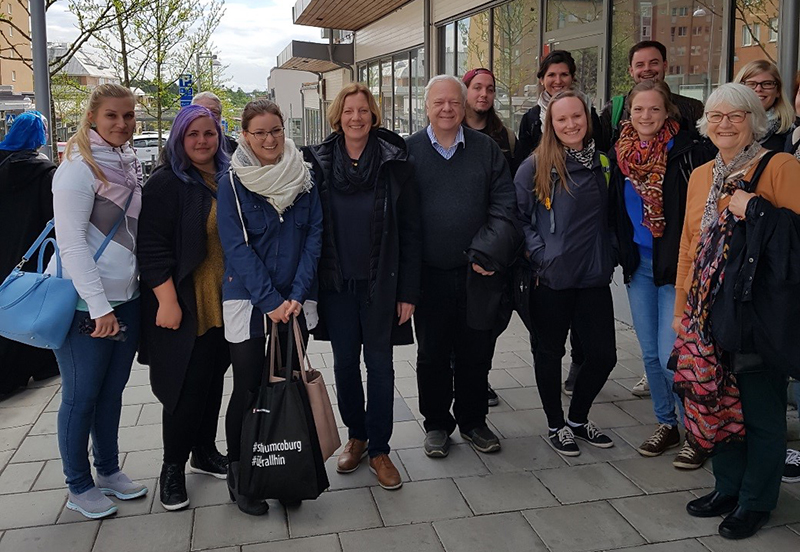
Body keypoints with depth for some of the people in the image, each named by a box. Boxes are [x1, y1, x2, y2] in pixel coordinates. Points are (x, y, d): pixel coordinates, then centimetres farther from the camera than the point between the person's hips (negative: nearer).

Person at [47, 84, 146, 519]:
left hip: (127, 297, 7)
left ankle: (108, 470, 32)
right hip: (86, 303, -7)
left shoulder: (129, 163, 11)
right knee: (81, 396, 5)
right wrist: (98, 306, -20)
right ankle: (79, 487, 20)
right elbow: (71, 243, -17)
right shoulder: (78, 168, -12)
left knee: (112, 390, 16)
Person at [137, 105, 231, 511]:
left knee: (213, 379, 15)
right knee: (186, 387, -1)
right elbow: (152, 248, -15)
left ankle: (205, 451, 30)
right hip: (185, 306, -6)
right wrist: (167, 301, -20)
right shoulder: (166, 183, -9)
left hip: (223, 302, 6)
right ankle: (173, 467, 15)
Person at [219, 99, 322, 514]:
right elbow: (237, 247, -11)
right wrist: (271, 302, -17)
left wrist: (296, 294, -11)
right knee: (248, 389, 3)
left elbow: (313, 235, 0)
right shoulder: (233, 182, -6)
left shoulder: (303, 176, 3)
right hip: (248, 300, -3)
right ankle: (238, 476, 20)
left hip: (292, 300, 3)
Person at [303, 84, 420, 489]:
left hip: (380, 285, -2)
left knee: (379, 365, 5)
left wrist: (408, 291, -7)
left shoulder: (394, 162, -5)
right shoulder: (319, 162, 1)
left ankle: (379, 449, 18)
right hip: (336, 284, 2)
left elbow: (409, 232, -4)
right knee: (345, 364, 11)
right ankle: (356, 436, 31)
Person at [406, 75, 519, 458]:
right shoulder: (409, 150, 0)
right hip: (429, 273, -1)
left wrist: (487, 253, -13)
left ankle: (472, 421, 30)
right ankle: (436, 424, 28)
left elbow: (504, 207, -1)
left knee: (475, 352, 11)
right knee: (432, 354, 10)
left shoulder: (486, 148, 4)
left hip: (477, 273, 1)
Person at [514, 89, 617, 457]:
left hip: (594, 276, 4)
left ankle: (578, 418, 29)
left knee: (603, 354, 6)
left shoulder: (602, 163, 7)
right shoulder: (536, 166, -6)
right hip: (551, 278, -4)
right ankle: (555, 425, 28)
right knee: (550, 352, 9)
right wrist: (539, 254, -12)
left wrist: (609, 254, 8)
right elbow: (518, 216, -5)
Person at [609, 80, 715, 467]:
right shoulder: (619, 154, 5)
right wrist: (622, 251, 12)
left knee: (671, 355, -8)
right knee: (650, 354, 12)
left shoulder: (688, 152, -11)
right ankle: (666, 424, 28)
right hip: (637, 264, 5)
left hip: (675, 264, -5)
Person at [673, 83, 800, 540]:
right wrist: (682, 307, 16)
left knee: (761, 410, 7)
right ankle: (729, 487, 32)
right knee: (717, 401, 14)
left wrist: (756, 210, -23)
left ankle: (756, 501, 23)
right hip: (710, 311, 6)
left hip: (761, 310, -6)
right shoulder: (701, 177, 12)